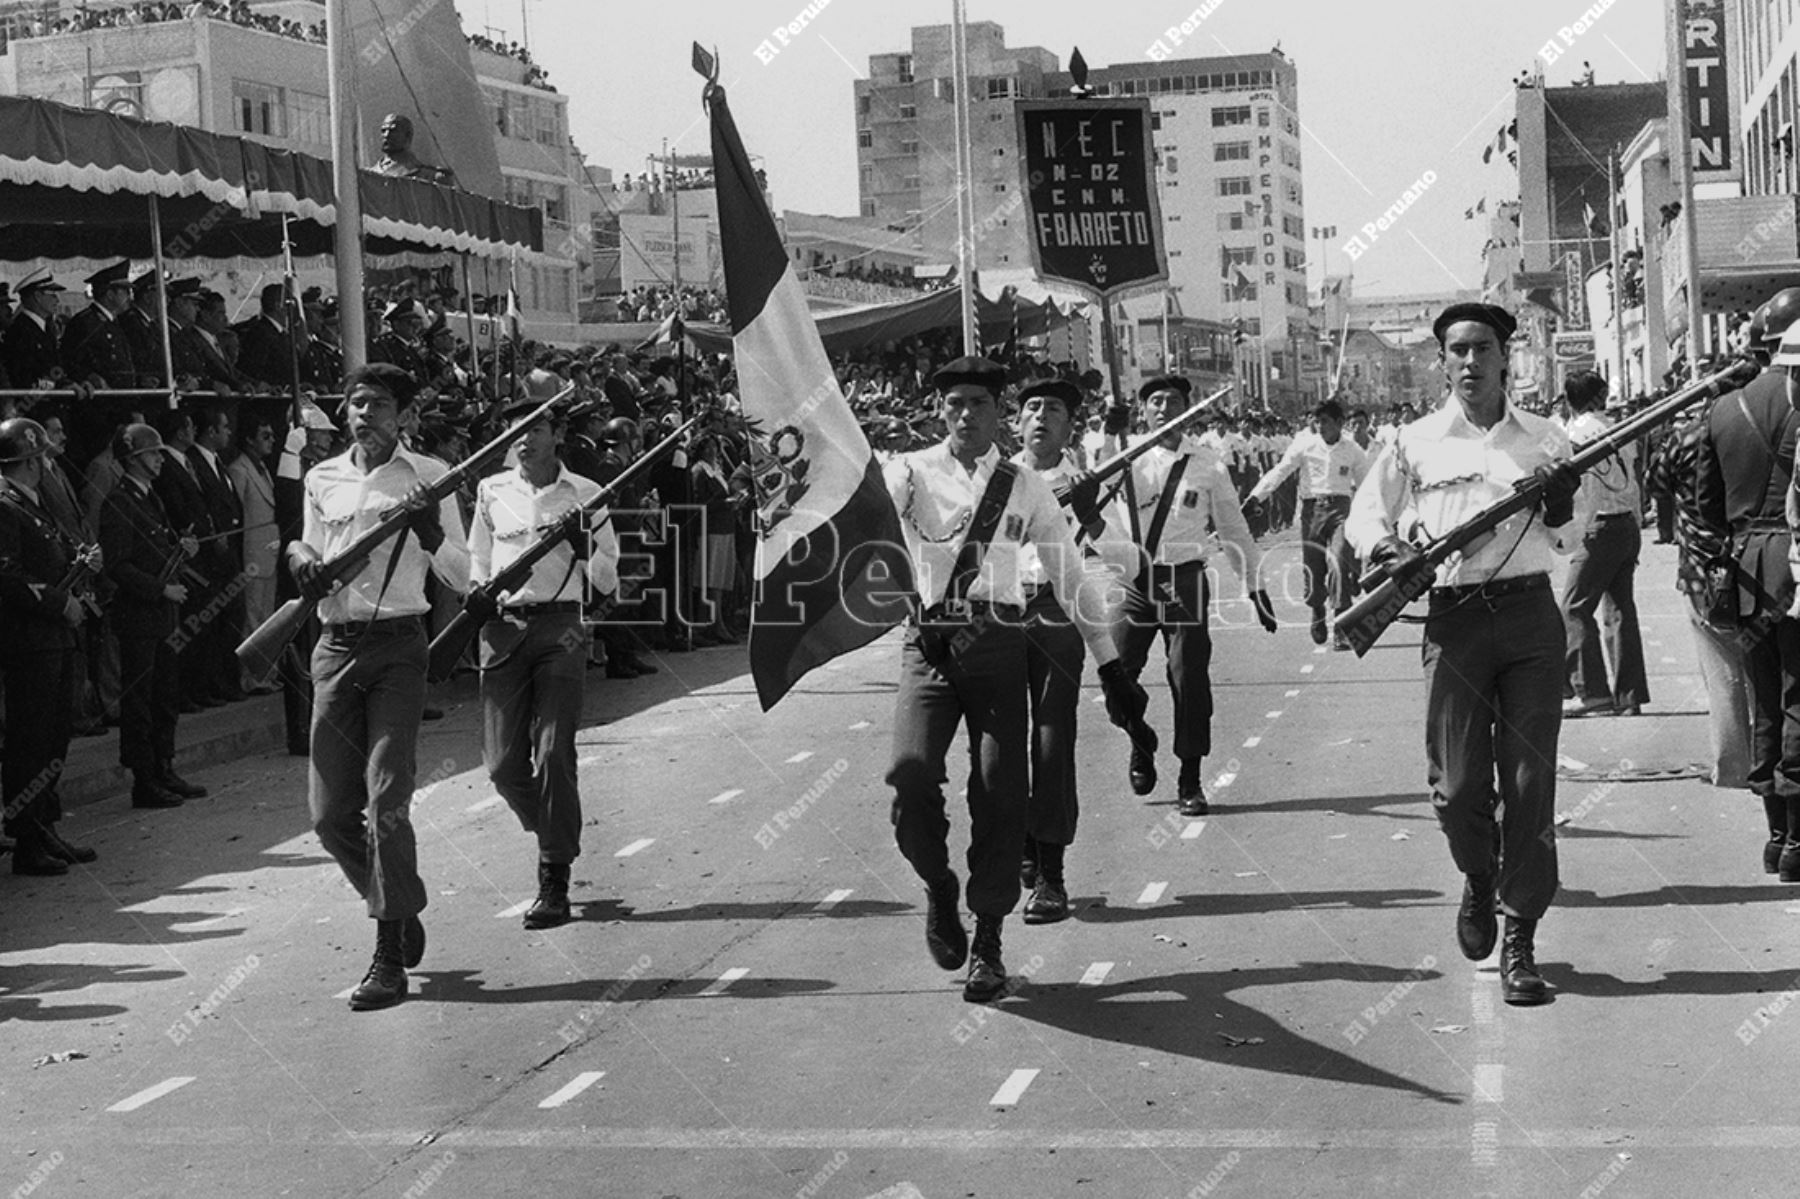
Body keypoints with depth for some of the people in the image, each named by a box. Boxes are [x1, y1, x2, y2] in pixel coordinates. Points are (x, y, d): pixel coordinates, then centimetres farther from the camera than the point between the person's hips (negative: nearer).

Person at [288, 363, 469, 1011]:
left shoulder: (428, 476, 1)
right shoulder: (321, 480, 13)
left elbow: (462, 579, 1)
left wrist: (431, 533, -17)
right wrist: (300, 557, -1)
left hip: (397, 647, -4)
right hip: (335, 646, 5)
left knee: (386, 802, -12)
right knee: (329, 813, 4)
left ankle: (390, 958, -6)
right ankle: (400, 907, 29)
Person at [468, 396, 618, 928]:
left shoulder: (585, 495, 5)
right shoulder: (491, 492, 11)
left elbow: (609, 584, 7)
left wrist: (584, 546, -11)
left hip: (560, 626, -3)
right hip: (502, 626, 3)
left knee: (554, 753, -10)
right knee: (503, 762, -1)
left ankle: (554, 883, -3)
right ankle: (555, 834, 28)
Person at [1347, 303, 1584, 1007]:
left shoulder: (1544, 440, 10)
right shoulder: (1417, 442, 6)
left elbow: (1571, 544, 15)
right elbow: (1365, 512, 15)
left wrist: (1560, 508, -7)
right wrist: (1387, 549, -6)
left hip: (1531, 613, 1)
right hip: (1454, 620, -1)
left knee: (1530, 784, -2)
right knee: (1458, 788, -1)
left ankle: (1520, 943, 5)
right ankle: (1479, 881, 32)